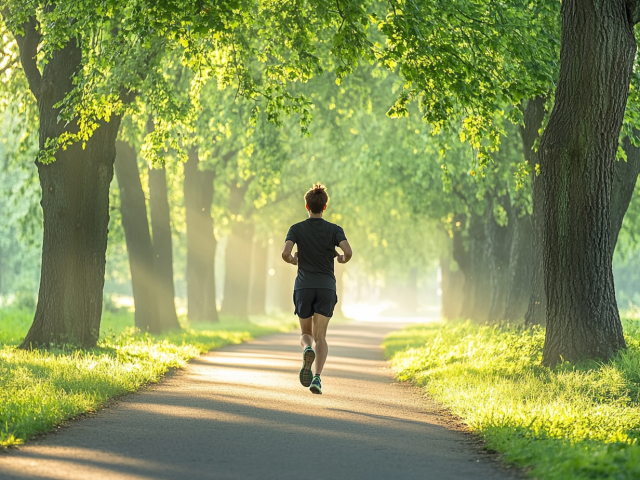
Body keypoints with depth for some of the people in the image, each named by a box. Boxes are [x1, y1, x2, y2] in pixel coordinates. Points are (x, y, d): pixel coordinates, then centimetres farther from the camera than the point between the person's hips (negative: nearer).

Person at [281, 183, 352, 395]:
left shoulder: (297, 229, 2)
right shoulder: (334, 230, 3)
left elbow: (285, 253, -12)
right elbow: (348, 252, -12)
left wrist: (293, 260, 11)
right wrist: (342, 259, 11)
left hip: (304, 287, 0)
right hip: (326, 287, 0)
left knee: (306, 334, 14)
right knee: (320, 337, 2)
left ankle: (307, 350, -23)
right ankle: (317, 376, -20)